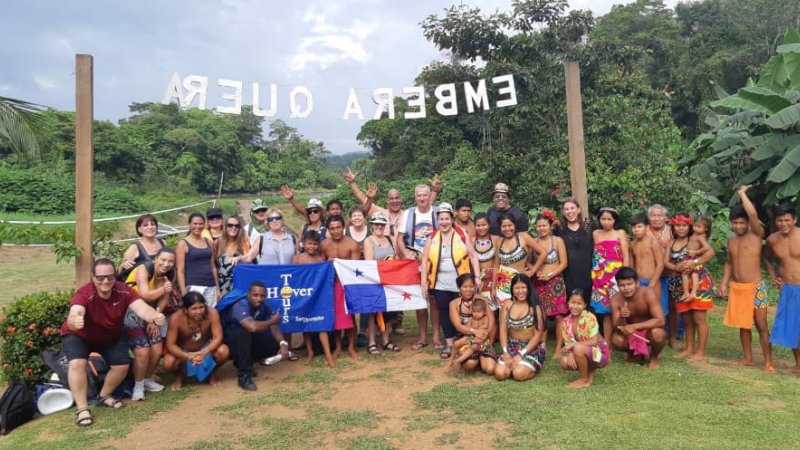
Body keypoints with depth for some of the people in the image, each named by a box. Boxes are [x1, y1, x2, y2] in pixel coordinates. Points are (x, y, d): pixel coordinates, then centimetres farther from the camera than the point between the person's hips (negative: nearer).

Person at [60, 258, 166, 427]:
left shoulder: (124, 291, -27)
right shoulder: (84, 294, -36)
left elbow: (142, 308, -41)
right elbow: (74, 315, -54)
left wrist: (154, 316, -64)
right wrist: (74, 321, -80)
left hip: (111, 336, 4)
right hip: (78, 336, -3)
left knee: (122, 365, -5)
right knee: (77, 363, -28)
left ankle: (104, 396, 23)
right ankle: (82, 408, -14)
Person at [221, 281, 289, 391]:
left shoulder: (264, 307, -10)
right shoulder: (240, 307, -31)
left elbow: (274, 328, -14)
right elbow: (253, 327, -48)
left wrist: (283, 343, -33)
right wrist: (273, 321, -32)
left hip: (248, 341, 7)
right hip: (229, 340, -7)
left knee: (276, 345, -11)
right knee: (245, 332, -37)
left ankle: (242, 362, 9)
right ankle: (244, 376, -26)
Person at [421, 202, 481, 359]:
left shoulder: (462, 235, 0)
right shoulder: (432, 238, 5)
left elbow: (473, 256, 0)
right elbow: (425, 260, 5)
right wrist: (424, 281, -1)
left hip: (460, 283, -1)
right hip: (440, 284, 2)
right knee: (444, 311, 2)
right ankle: (449, 344, 12)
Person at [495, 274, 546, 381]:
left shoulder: (535, 307, -9)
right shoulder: (507, 305, 1)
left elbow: (538, 335, -11)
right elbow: (503, 329, 0)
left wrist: (521, 355, -17)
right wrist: (505, 352, -12)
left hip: (532, 348, -3)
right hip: (512, 346, 4)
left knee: (519, 374, -26)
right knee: (499, 373, -16)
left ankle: (531, 367, 7)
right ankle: (514, 364, 14)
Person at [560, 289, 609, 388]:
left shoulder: (589, 318, -21)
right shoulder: (566, 322, -4)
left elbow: (594, 342, -23)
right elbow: (568, 344, -4)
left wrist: (573, 345, -28)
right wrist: (570, 354, -25)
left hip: (600, 353, -6)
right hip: (584, 353, 6)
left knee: (578, 348, -32)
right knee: (565, 362, -17)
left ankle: (584, 379, -9)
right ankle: (590, 371, 9)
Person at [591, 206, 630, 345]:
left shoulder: (620, 233, 4)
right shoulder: (596, 234, 13)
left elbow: (626, 256, 0)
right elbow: (594, 255, 13)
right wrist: (595, 275, 5)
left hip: (616, 276, -2)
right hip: (601, 277, 3)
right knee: (605, 311, 4)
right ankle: (606, 343, 10)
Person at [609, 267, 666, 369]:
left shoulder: (648, 294, -26)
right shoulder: (615, 300, -18)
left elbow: (660, 321, -32)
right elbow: (616, 328, -18)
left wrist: (634, 326, -41)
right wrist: (621, 318, -41)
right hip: (631, 333, 2)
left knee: (657, 333, -36)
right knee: (616, 339, -28)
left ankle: (654, 357, -1)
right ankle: (633, 353, 9)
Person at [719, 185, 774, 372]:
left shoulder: (757, 234, -8)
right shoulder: (731, 240, 9)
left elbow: (753, 214, -26)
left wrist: (742, 193, -15)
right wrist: (724, 283, 9)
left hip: (755, 287, -5)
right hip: (736, 287, 5)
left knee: (761, 325, 0)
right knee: (743, 324, 12)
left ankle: (768, 362, 9)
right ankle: (747, 358, 23)